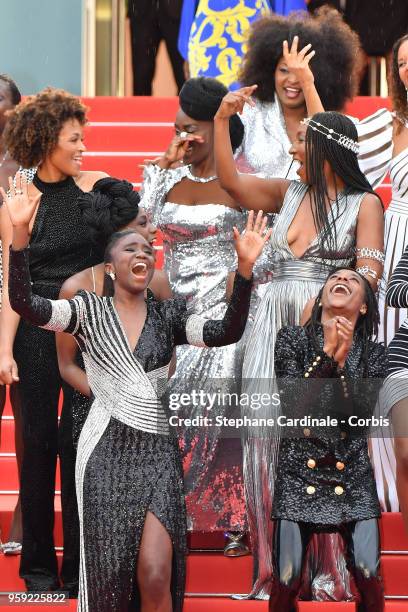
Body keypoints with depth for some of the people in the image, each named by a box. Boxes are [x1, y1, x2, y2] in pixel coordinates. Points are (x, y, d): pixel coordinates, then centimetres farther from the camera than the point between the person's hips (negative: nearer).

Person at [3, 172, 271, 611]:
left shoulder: (168, 316, 9)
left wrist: (245, 268, -20)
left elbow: (226, 333, -6)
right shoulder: (89, 311, 5)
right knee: (108, 575, 1)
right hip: (106, 455, -1)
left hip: (158, 454, 1)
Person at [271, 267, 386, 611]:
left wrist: (341, 362, -19)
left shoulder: (373, 353, 3)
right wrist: (327, 352, -16)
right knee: (286, 583, -7)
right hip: (299, 475, -1)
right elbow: (292, 403, -11)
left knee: (369, 580, -7)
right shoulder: (292, 338, 1)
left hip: (353, 477, 1)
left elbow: (360, 418, -9)